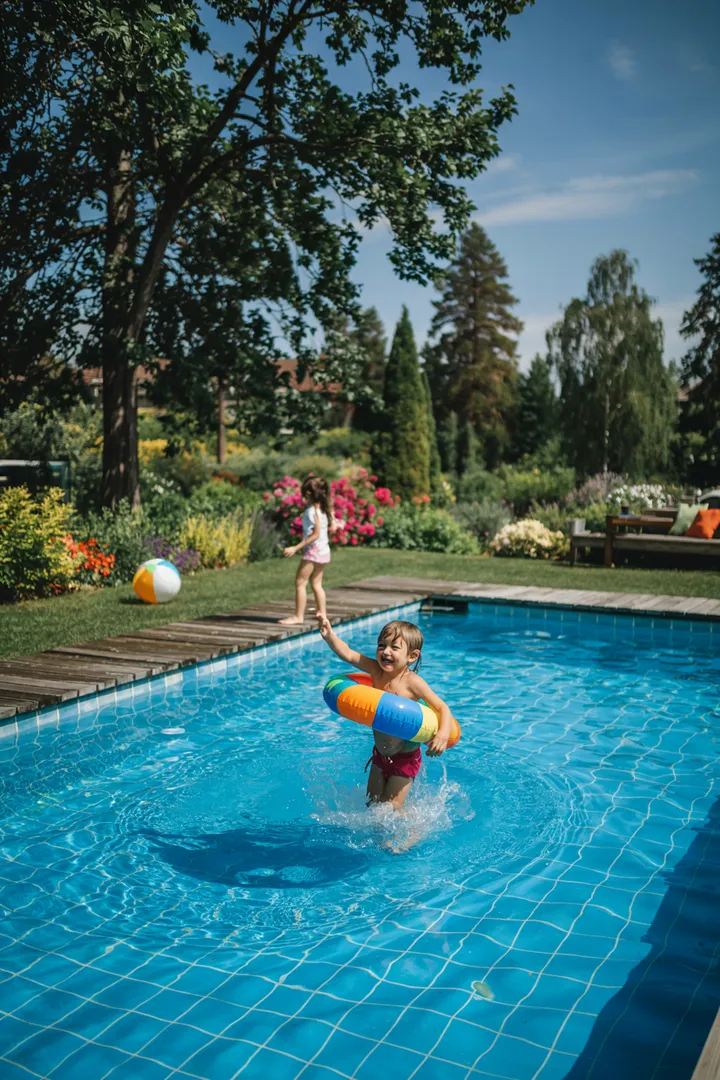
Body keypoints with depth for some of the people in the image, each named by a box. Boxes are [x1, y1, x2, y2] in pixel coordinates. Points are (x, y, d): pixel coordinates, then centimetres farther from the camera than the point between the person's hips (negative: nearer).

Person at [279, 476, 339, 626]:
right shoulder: (324, 509, 7)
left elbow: (315, 535, -21)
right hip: (323, 550, 9)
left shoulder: (312, 511, -18)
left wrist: (296, 548, -22)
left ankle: (298, 616, -2)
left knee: (300, 583, -3)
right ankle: (322, 612, 22)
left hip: (313, 550, -9)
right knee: (316, 583, 18)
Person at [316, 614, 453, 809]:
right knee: (372, 803, 15)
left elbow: (442, 707, -20)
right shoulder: (376, 670, -9)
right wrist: (329, 635, -34)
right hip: (380, 754, 6)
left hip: (405, 758, -6)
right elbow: (348, 654, -17)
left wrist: (443, 733, -38)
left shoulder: (412, 682, -22)